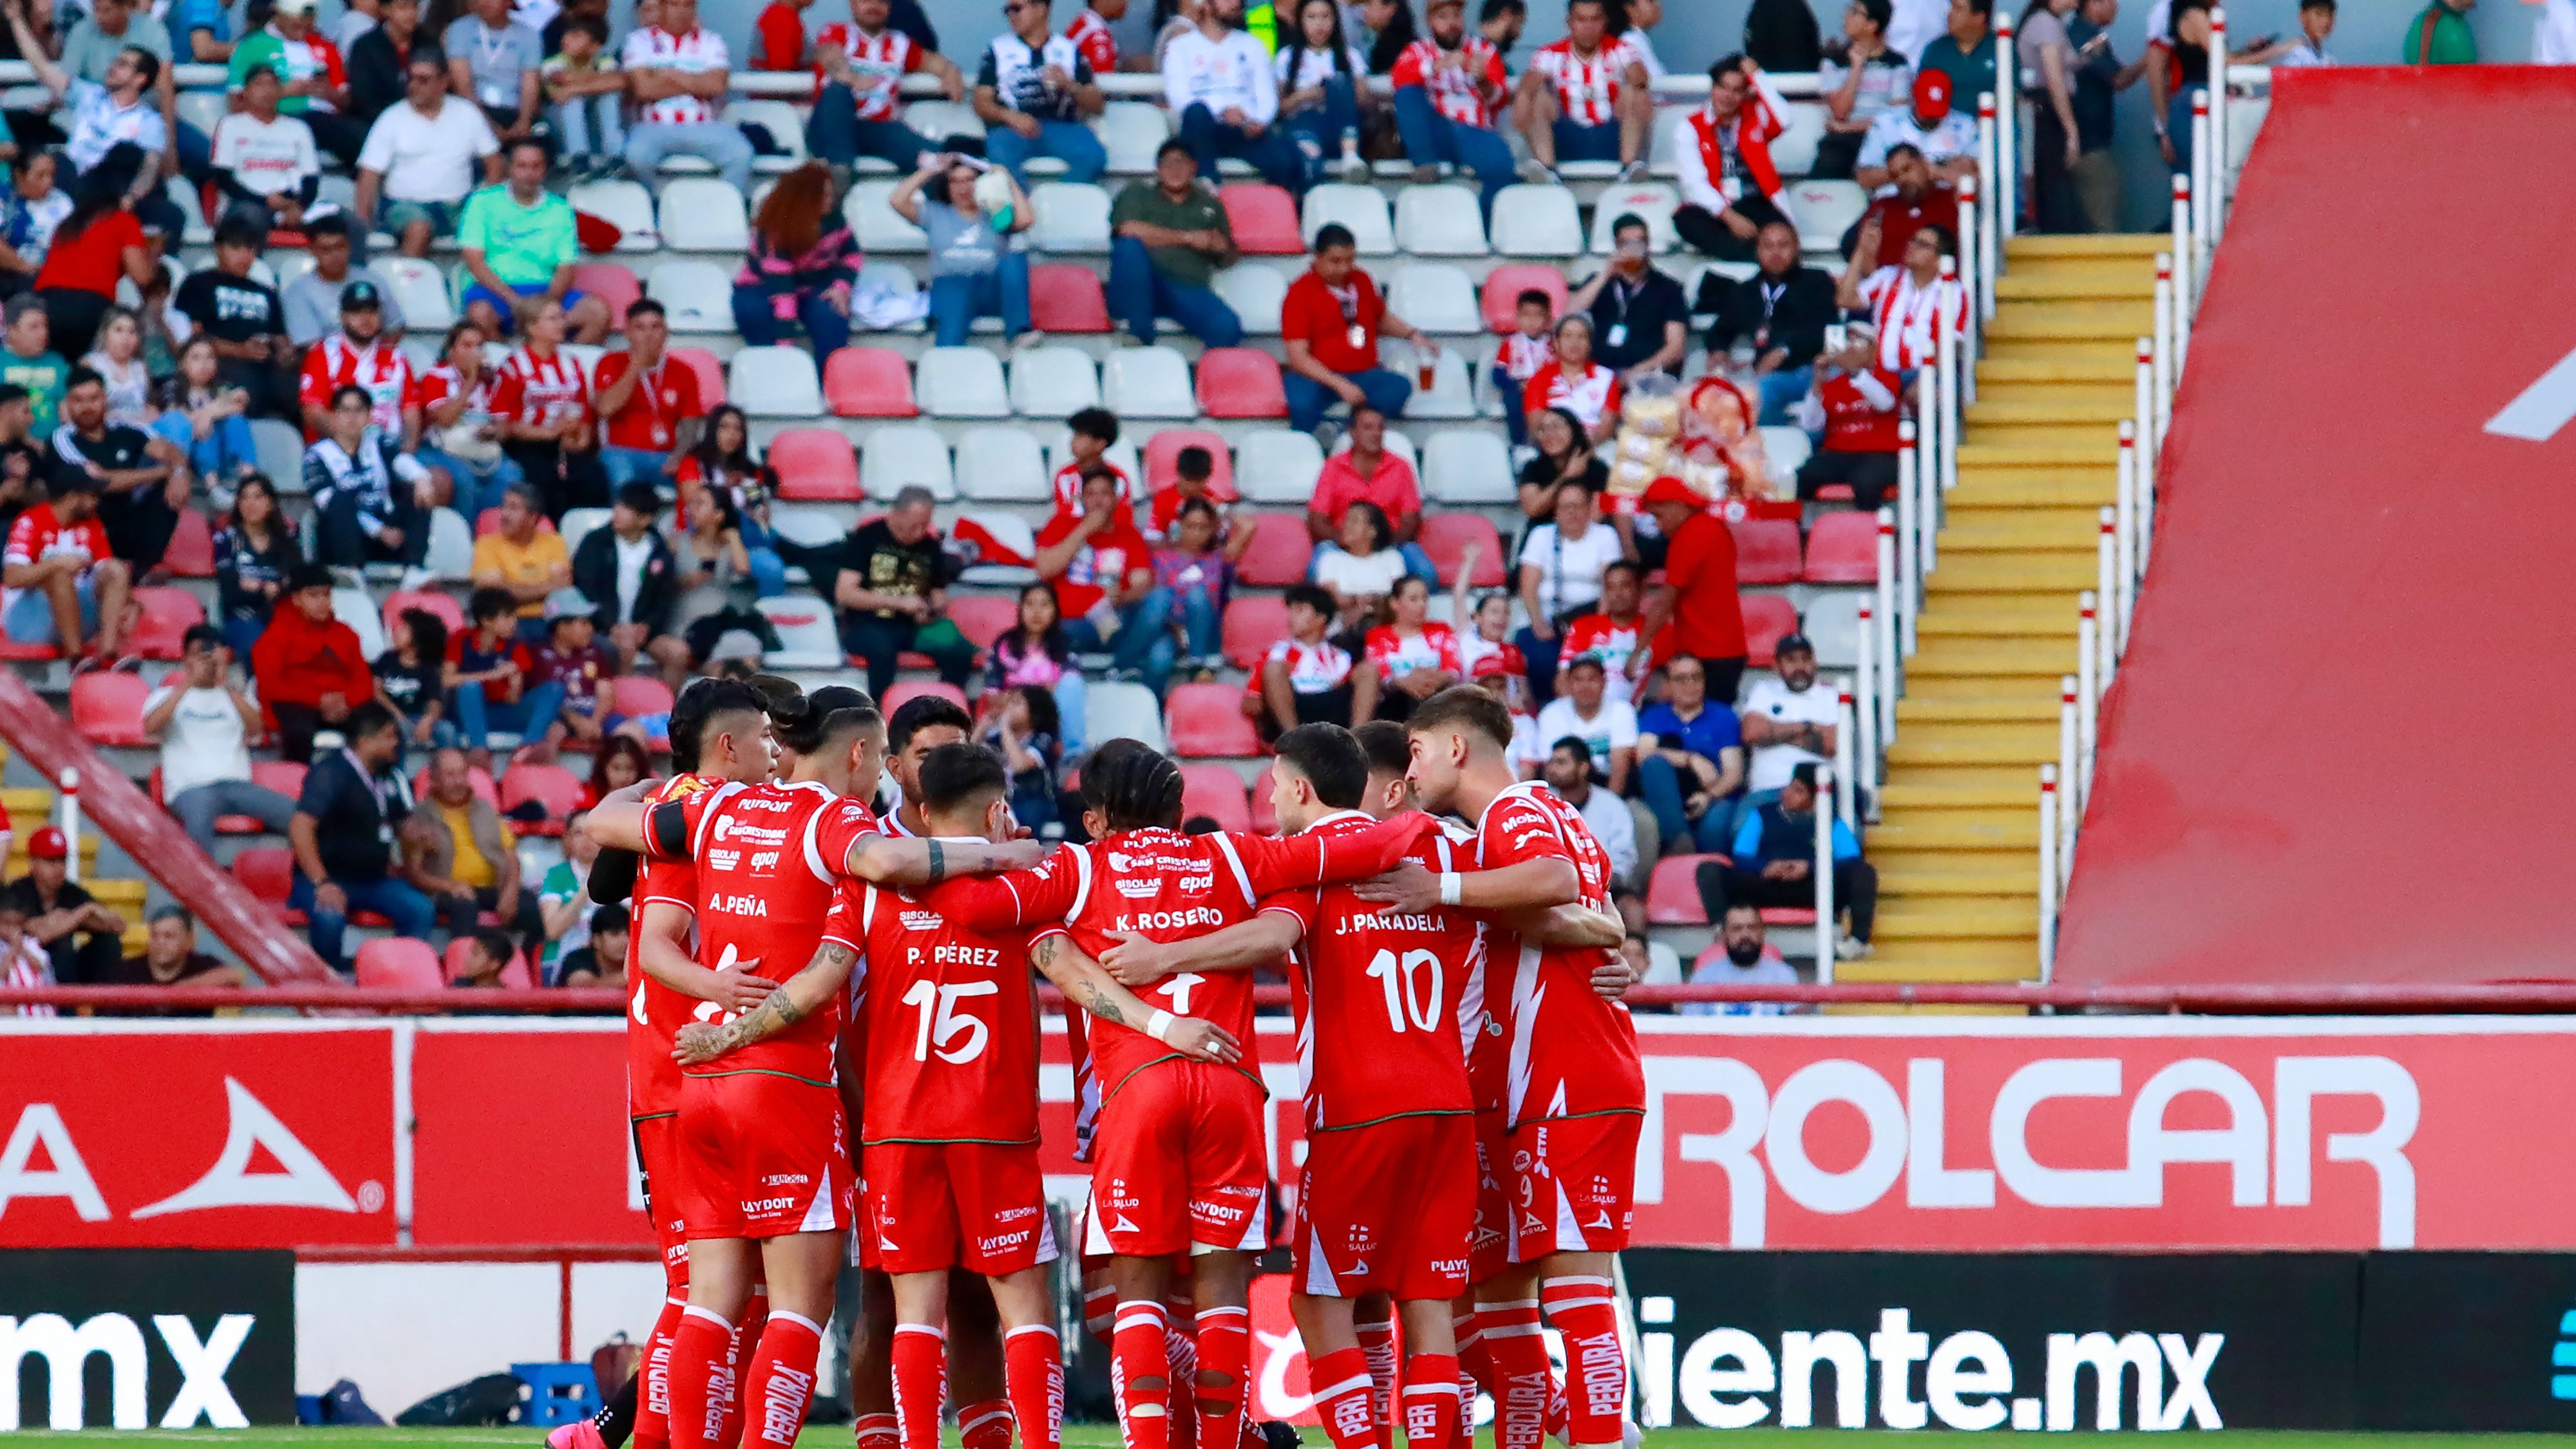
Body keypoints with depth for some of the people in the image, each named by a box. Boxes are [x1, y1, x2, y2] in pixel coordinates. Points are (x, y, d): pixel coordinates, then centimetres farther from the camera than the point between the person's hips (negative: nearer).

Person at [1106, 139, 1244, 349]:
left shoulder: (1209, 204, 24)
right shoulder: (1137, 193, 16)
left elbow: (1227, 260, 26)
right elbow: (1128, 231, -5)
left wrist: (1222, 248, 0)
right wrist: (1187, 239, -4)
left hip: (1189, 289, 1)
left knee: (1227, 327, -31)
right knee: (1129, 246, -35)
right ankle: (1137, 337, -28)